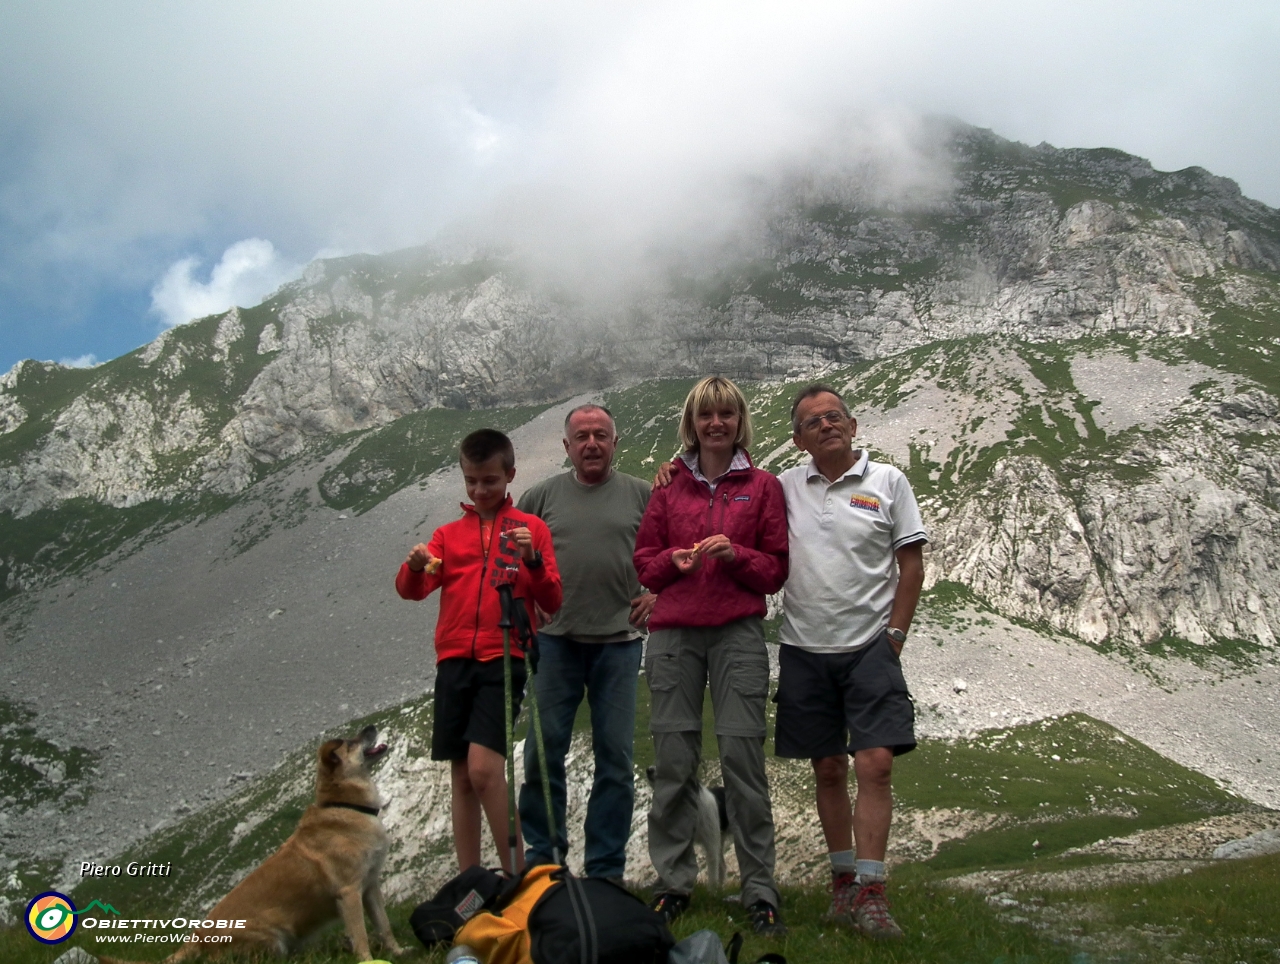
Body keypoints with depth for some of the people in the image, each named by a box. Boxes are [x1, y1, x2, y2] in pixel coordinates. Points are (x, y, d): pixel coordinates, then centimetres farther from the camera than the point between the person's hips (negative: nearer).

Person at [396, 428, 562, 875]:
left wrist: (532, 560, -16)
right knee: (462, 777, 5)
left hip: (504, 659, -4)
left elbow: (552, 601, 1)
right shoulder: (449, 534, 15)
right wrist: (415, 566, -19)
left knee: (483, 767, -17)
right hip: (454, 660, 4)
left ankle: (516, 875, -5)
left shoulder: (531, 528, 7)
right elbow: (411, 589, 3)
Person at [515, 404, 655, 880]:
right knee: (543, 751, 3)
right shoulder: (543, 495, 7)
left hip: (618, 642, 0)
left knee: (615, 756, 4)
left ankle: (606, 868, 15)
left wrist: (657, 593, 0)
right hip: (555, 641, 1)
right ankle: (541, 857, 17)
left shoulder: (641, 494, 6)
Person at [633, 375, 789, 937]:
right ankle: (673, 883, 15)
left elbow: (776, 569, 7)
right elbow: (644, 562, 14)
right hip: (673, 634, 2)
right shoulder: (670, 487, 13)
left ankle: (760, 892, 5)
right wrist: (675, 560, -7)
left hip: (738, 635, -2)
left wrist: (735, 555, -11)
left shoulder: (762, 486, 9)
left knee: (743, 758, -5)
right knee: (673, 762, 2)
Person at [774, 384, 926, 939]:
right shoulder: (785, 488, 7)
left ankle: (869, 892, -5)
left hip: (870, 648, -2)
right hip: (804, 649, 2)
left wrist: (894, 633, -5)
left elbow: (911, 565, 2)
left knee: (875, 764, -10)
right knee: (828, 769, 9)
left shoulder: (887, 482, 2)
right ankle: (842, 879, 22)